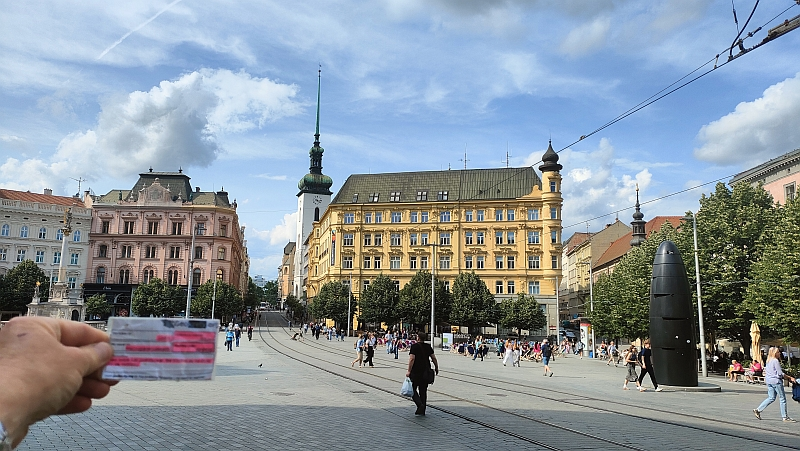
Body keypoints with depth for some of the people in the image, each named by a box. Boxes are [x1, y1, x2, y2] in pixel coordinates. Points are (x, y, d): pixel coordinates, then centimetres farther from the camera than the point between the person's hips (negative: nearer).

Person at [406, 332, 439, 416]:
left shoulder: (414, 346, -9)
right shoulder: (428, 347, 7)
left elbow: (412, 359, -17)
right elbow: (434, 358, 8)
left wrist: (409, 370, -16)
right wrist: (436, 368, 20)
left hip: (415, 372, -5)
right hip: (426, 373, 5)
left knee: (413, 389, 6)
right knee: (423, 391, 12)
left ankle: (420, 405, -14)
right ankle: (422, 410, 14)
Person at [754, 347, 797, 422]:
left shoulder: (768, 361, 13)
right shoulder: (776, 361, -13)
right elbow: (780, 373, -14)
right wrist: (790, 378, -7)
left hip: (769, 381, 9)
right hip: (776, 381, -9)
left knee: (771, 398, 13)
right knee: (782, 399, 1)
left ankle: (758, 410, 7)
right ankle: (785, 417, 5)